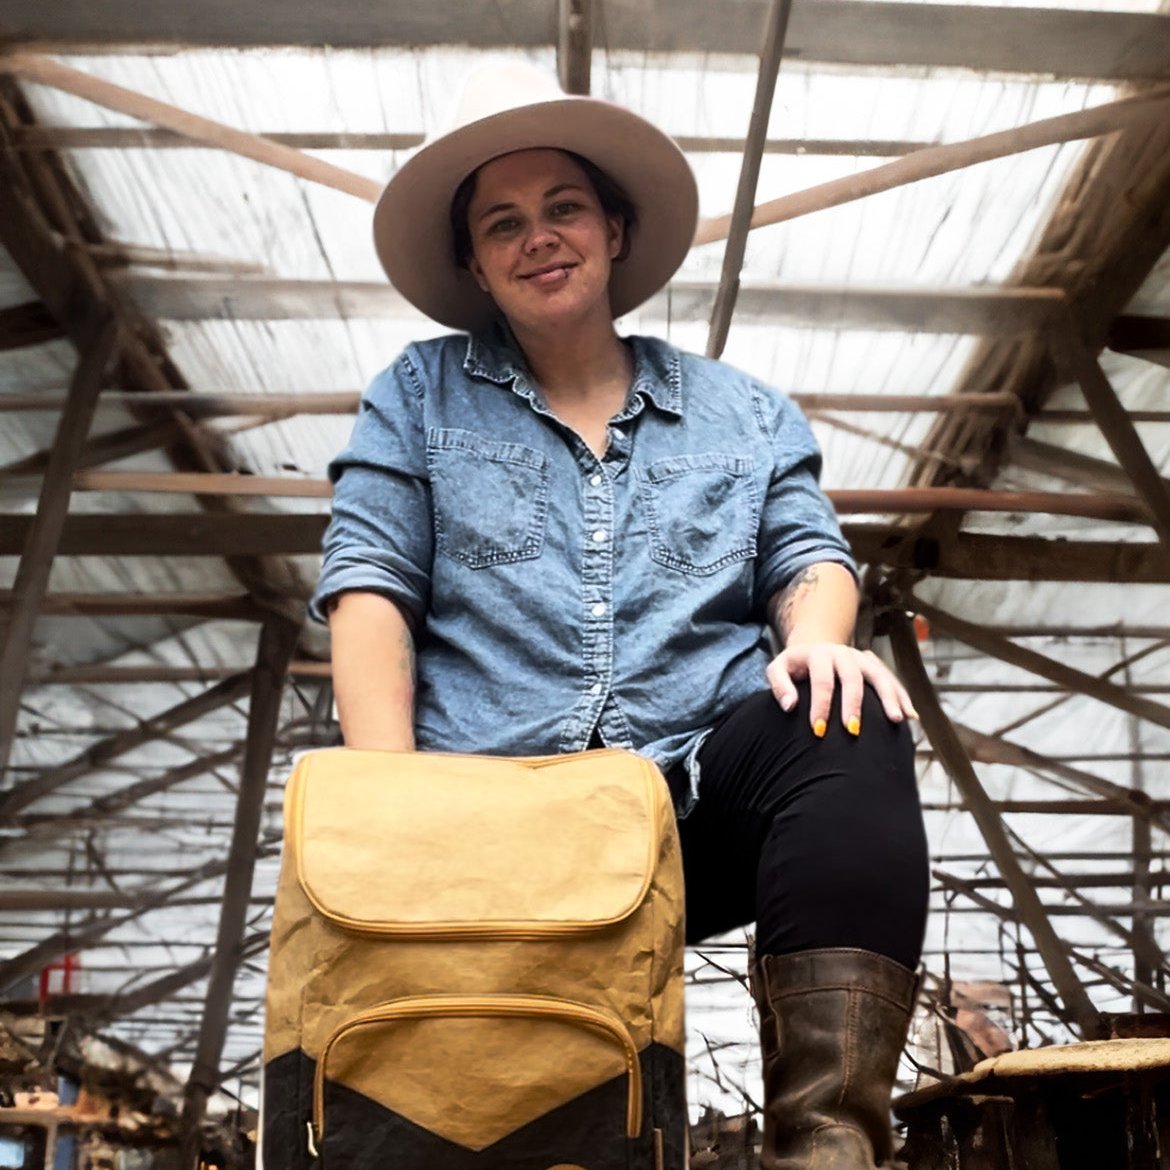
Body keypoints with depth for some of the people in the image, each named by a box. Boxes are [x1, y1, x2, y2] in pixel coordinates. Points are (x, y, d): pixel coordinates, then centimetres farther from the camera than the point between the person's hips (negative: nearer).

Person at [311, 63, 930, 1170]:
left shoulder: (745, 411, 22)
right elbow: (370, 589, 6)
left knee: (849, 721, -31)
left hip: (699, 797, 2)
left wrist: (815, 643, -14)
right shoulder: (420, 395, 17)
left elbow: (807, 556, 13)